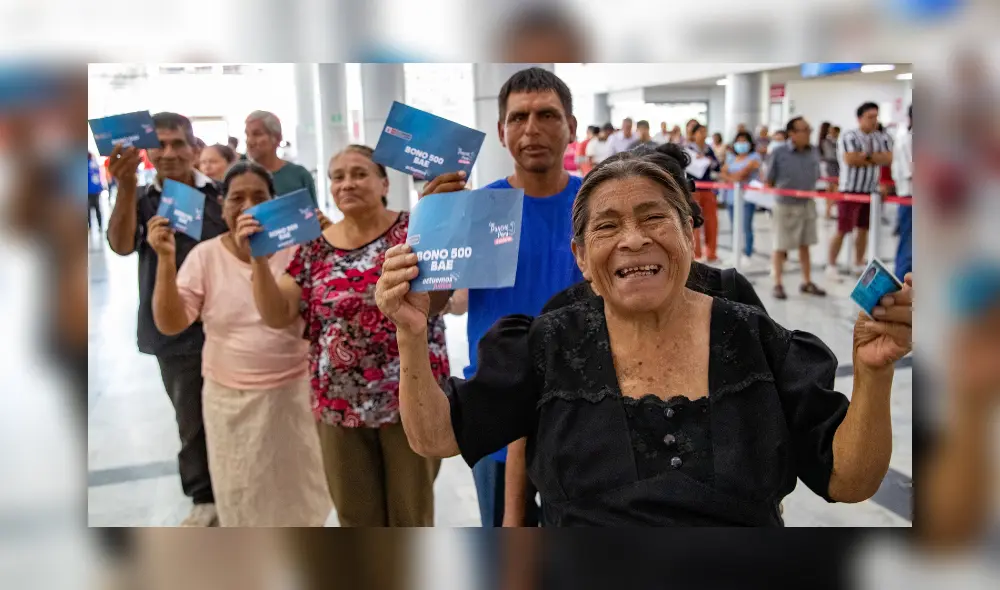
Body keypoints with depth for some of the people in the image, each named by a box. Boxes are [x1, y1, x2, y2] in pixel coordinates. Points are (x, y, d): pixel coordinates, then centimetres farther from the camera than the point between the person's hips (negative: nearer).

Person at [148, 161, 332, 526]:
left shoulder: (295, 247, -8)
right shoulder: (205, 255, -6)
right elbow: (170, 324, -11)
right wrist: (166, 259, -23)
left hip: (293, 391, 0)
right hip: (229, 398, 1)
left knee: (299, 482, 19)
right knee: (242, 490, 18)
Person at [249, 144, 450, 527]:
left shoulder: (411, 230, -5)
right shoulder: (317, 246, 5)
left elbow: (437, 295, -20)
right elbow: (277, 315, 1)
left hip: (410, 399, -3)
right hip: (338, 406, 4)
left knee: (411, 514, 12)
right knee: (356, 519, 17)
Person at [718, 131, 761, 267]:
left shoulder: (754, 157, 1)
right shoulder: (731, 157, 18)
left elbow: (746, 170, -11)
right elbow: (723, 173, 8)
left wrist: (730, 177, -2)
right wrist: (732, 178, -12)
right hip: (731, 195, 5)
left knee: (746, 227, -7)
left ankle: (747, 255, -3)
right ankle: (735, 253, 14)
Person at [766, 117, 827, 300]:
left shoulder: (813, 152, 1)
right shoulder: (779, 153, -13)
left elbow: (816, 177, 11)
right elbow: (769, 181, -6)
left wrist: (810, 192, 3)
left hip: (807, 204, 5)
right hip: (785, 205, -4)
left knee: (805, 245, 13)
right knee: (781, 247, 4)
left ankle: (807, 282, 23)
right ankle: (778, 284, 14)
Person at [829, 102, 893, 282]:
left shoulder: (883, 138, 8)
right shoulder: (848, 137, -8)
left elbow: (888, 159, -4)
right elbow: (851, 160, -20)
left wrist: (867, 155, -16)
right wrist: (876, 159, -7)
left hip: (872, 190, 5)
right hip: (850, 189, -5)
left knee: (864, 229, 11)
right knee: (842, 230, -5)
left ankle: (859, 265, 23)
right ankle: (831, 265, 4)